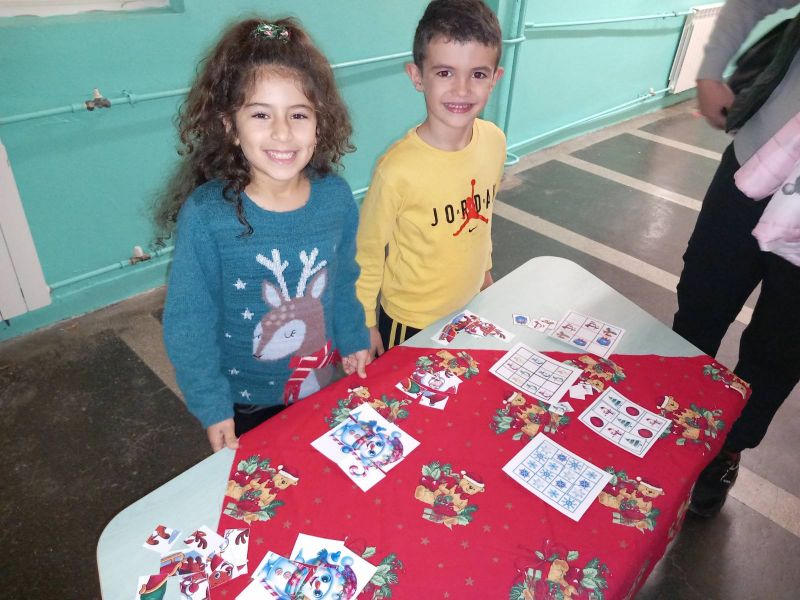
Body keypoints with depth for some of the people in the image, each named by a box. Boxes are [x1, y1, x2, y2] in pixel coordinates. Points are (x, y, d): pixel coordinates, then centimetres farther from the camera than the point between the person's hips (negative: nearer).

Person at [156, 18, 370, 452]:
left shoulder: (336, 197, -15)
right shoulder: (205, 215, -26)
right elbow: (188, 323, -16)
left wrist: (353, 339, 11)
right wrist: (211, 405, -12)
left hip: (318, 384, 3)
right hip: (243, 401, -2)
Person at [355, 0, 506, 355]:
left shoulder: (494, 141, -13)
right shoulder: (398, 169, -30)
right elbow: (368, 252, -16)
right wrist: (364, 323, -7)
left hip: (470, 307, 5)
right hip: (409, 322, -5)